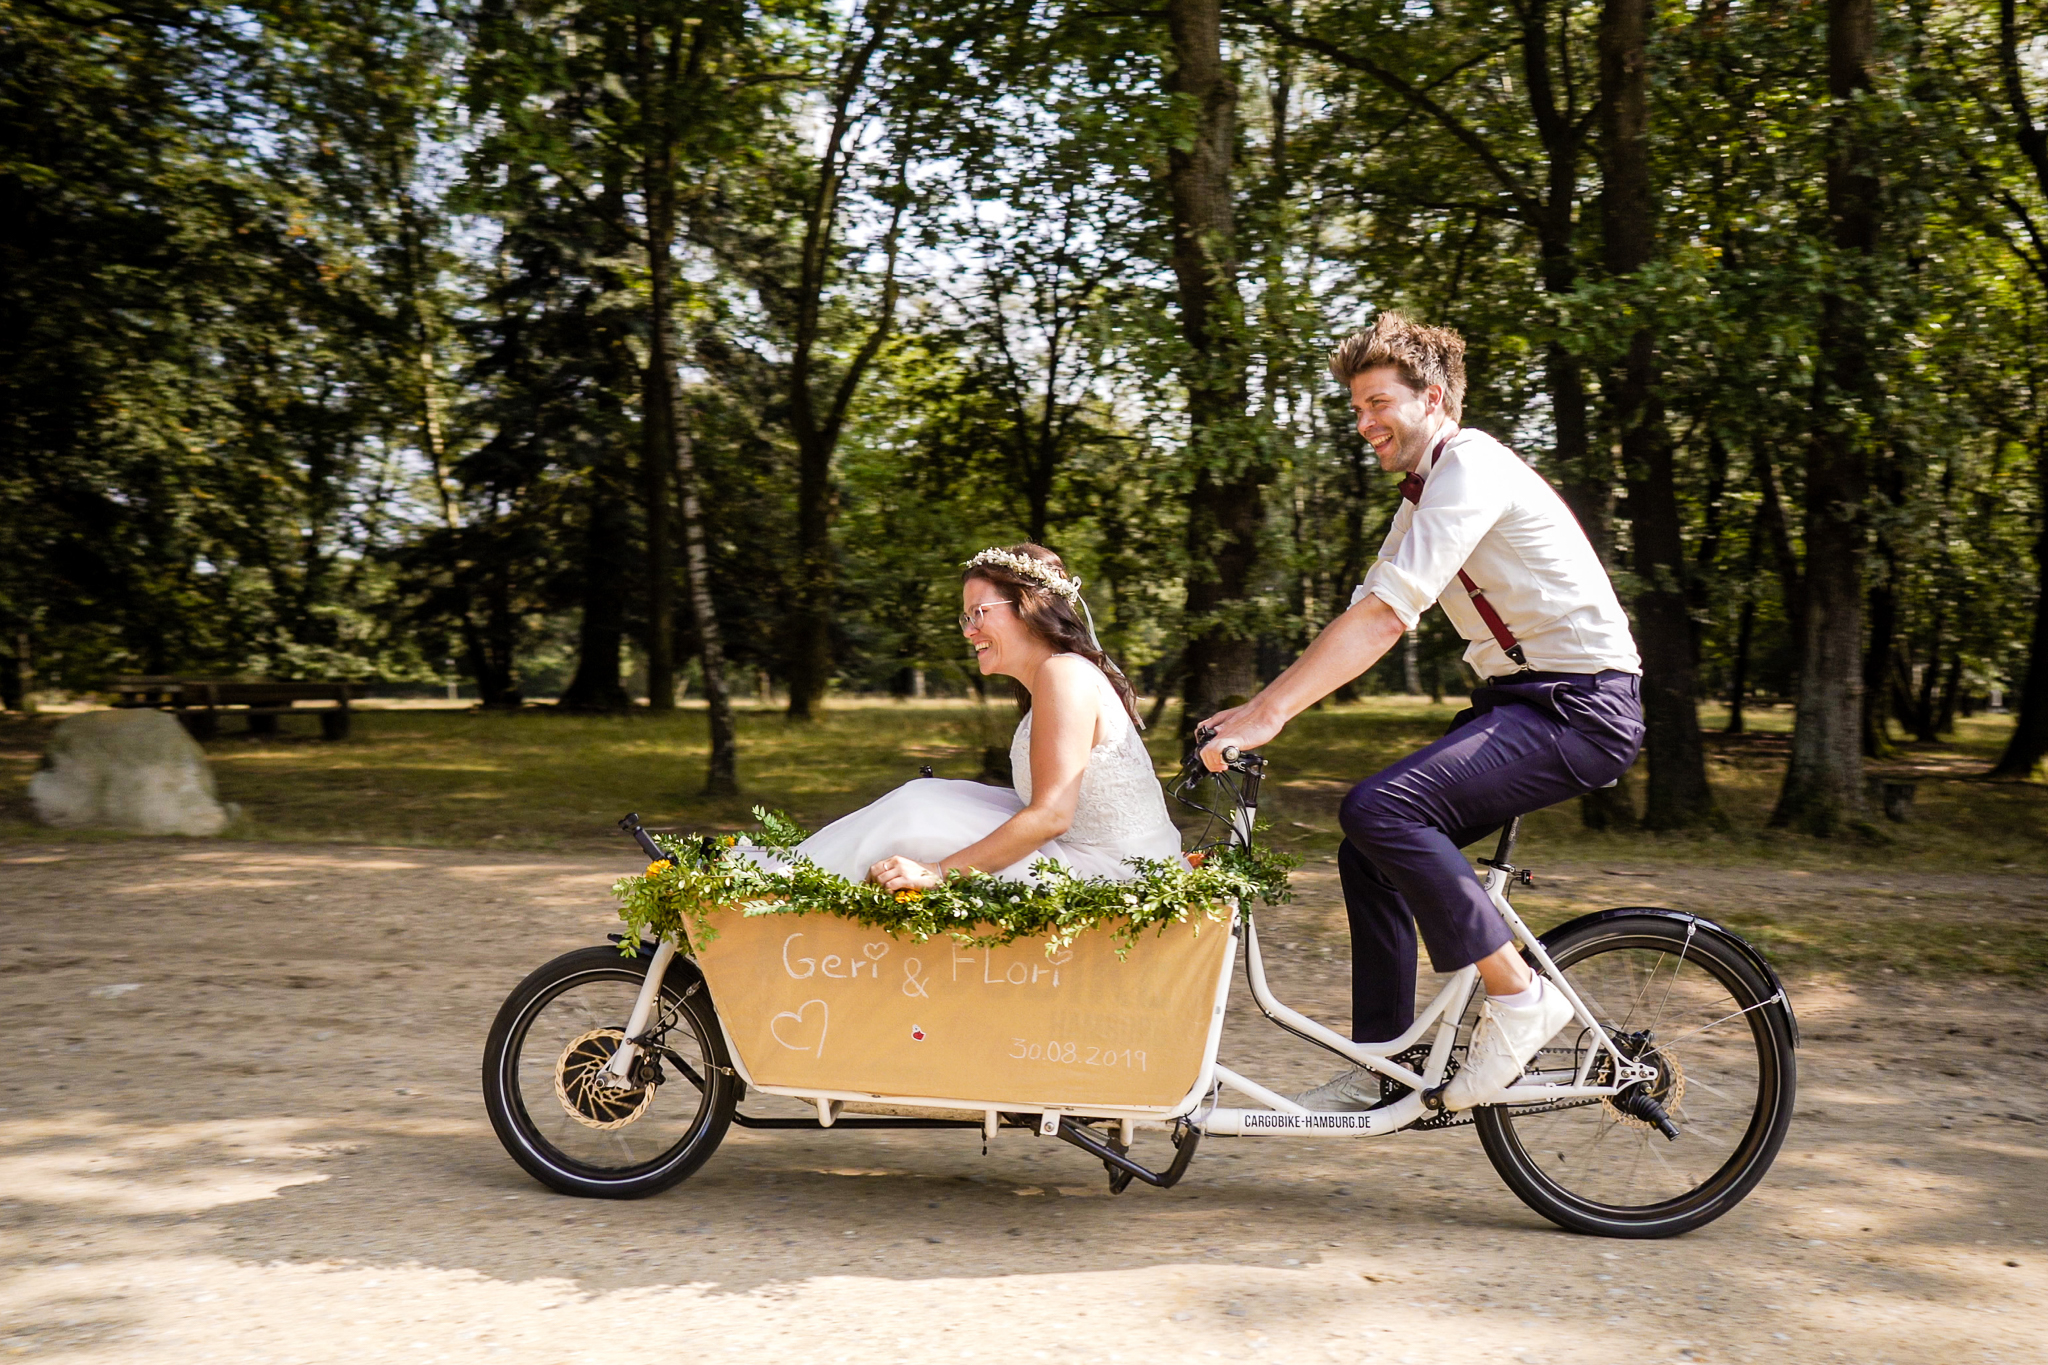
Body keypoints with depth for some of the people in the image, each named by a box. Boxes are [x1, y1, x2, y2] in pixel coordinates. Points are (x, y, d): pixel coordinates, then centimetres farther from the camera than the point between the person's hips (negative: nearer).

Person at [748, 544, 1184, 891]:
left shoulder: (1063, 674, -15)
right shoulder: (1057, 673, 15)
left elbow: (1050, 816, -22)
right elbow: (1050, 808, 11)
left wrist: (937, 872, -21)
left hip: (1108, 871, -10)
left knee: (914, 815, -10)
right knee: (922, 797, 7)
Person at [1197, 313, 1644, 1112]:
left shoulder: (1472, 469, -15)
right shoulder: (1422, 496, 17)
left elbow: (1385, 617, -26)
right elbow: (1367, 619, 14)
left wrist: (1269, 715, -29)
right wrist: (1258, 708, 3)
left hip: (1581, 708, -10)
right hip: (1519, 698, 10)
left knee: (1380, 810, -25)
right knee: (1369, 851, 3)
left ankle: (1519, 996, -10)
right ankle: (1382, 1070, 12)